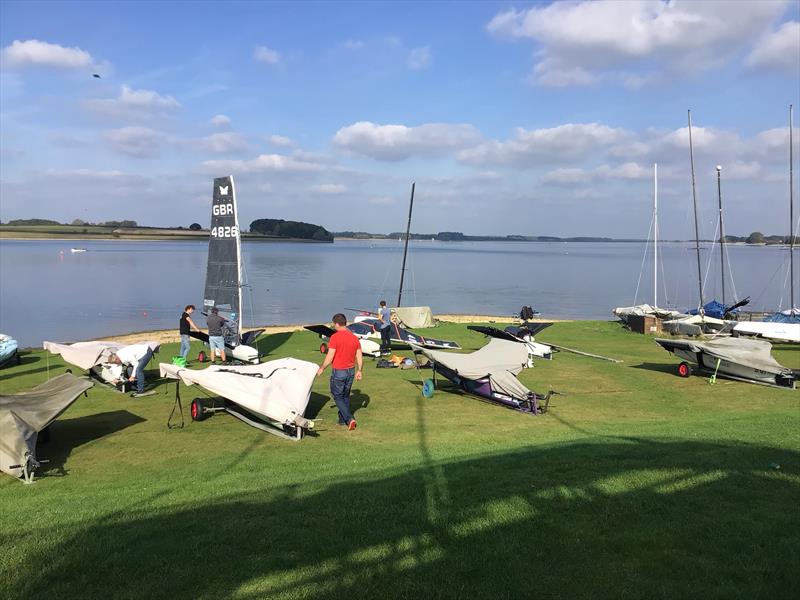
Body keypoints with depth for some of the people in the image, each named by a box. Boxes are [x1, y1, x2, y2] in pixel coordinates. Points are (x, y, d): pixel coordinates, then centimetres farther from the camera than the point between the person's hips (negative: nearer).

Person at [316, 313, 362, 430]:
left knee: (337, 396, 7)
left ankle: (349, 419, -8)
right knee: (346, 395, 21)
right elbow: (359, 357, 4)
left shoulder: (335, 337, -17)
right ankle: (342, 419, 30)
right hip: (351, 371, 6)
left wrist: (321, 368, -4)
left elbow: (329, 357, -18)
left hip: (338, 372, -6)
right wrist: (359, 370, 15)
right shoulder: (354, 338, 1)